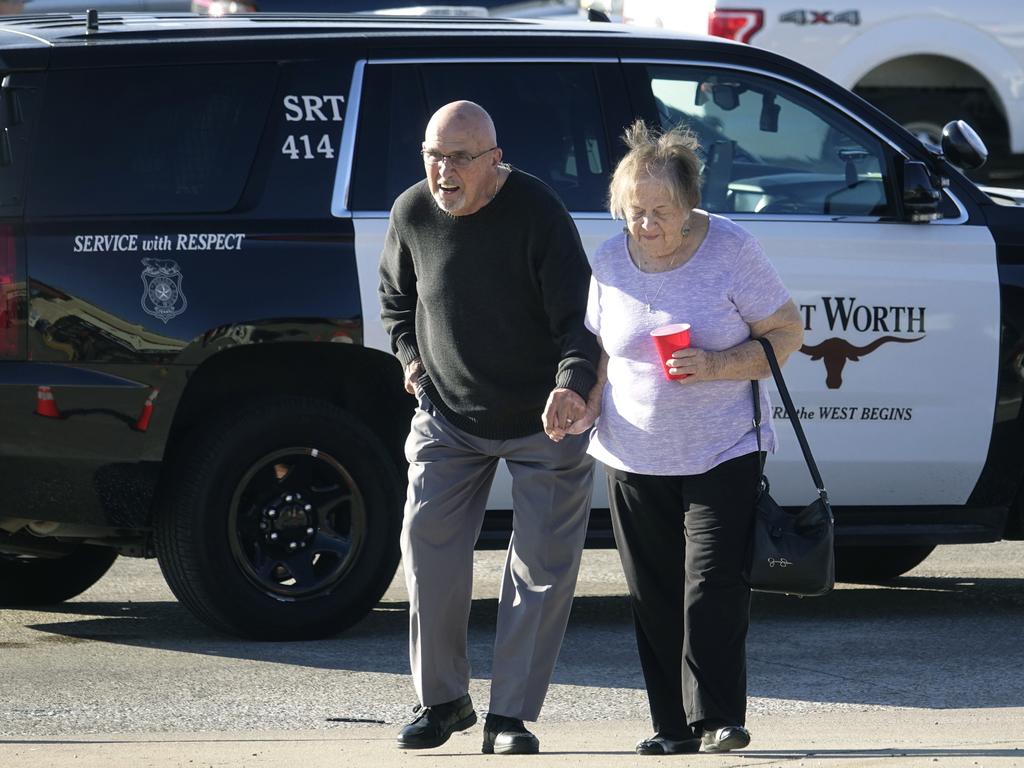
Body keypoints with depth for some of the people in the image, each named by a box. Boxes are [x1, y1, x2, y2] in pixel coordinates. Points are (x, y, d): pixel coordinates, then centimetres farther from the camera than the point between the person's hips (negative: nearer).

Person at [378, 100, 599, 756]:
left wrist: (574, 383, -40)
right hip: (449, 417, 3)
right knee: (429, 543, -4)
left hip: (543, 420, -3)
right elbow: (396, 296, 16)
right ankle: (443, 700, 10)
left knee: (542, 566, -2)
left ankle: (512, 714, 5)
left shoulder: (536, 212, -20)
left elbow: (577, 311, -23)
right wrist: (412, 357, 2)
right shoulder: (412, 213, -6)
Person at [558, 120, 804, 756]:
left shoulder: (731, 250, -8)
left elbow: (787, 332, -5)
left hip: (723, 455, -4)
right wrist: (585, 404, -3)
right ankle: (675, 727, 9)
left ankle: (719, 719, -10)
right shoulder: (612, 260, 4)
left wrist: (717, 366, -20)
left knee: (713, 587, -13)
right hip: (634, 459, 4)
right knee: (654, 596, 4)